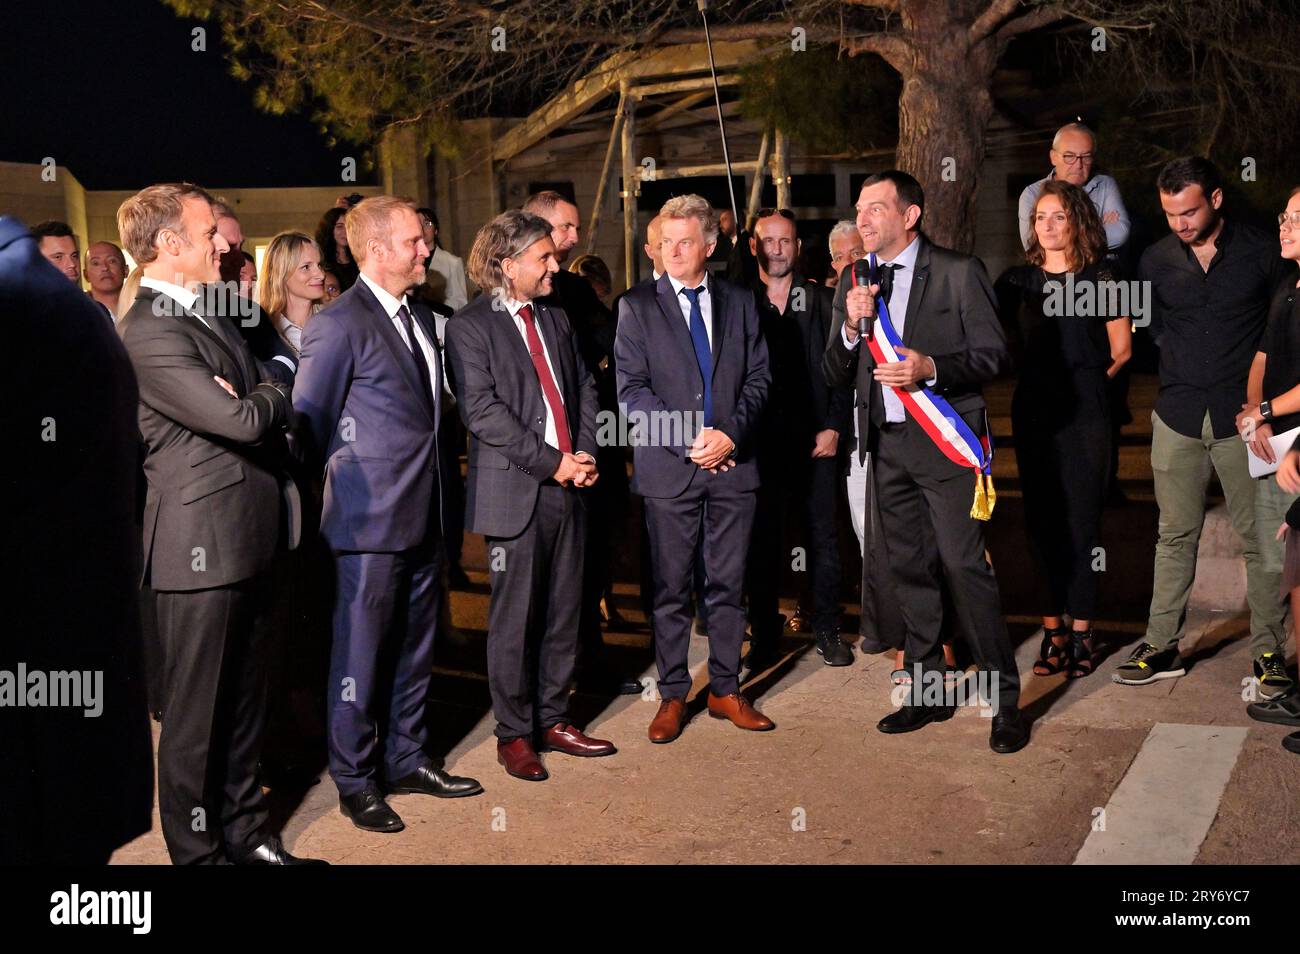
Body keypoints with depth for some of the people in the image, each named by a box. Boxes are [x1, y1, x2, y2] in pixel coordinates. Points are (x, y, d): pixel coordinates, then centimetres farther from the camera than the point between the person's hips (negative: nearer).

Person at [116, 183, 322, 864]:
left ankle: (244, 834, 31)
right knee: (196, 713, 4)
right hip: (200, 549, -9)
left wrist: (255, 398, -2)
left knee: (243, 701, 18)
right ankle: (198, 851, 18)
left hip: (245, 539, 9)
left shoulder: (207, 315, 15)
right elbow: (241, 419, -23)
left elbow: (270, 406, 21)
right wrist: (272, 396, -2)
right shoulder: (148, 332, -17)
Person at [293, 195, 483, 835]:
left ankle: (406, 760, 30)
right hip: (371, 518, -8)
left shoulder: (420, 317, 13)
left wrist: (441, 487, 14)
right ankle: (355, 781, 16)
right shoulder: (338, 324, -13)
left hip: (425, 516, 8)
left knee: (415, 648, 16)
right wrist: (348, 477, 0)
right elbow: (308, 422, -9)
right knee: (362, 653, 3)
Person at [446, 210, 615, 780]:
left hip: (568, 486, 6)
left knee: (564, 612, 11)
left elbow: (584, 388, 16)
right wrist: (550, 462, -15)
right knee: (515, 620, 2)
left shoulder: (557, 319, 16)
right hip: (515, 492, -6)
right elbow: (483, 411, -14)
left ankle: (552, 720, 25)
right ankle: (513, 733, 16)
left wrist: (584, 454, -1)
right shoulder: (470, 327, -6)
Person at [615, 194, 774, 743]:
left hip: (733, 464, 2)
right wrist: (689, 440, -12)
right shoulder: (637, 306, 2)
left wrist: (731, 433, -9)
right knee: (671, 589, 3)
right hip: (669, 469, -2)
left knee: (728, 584, 8)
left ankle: (726, 689, 19)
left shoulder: (740, 303, 10)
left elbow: (759, 378, 8)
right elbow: (632, 389, -4)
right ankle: (673, 695, 14)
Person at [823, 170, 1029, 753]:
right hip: (887, 444, 5)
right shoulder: (853, 283, 12)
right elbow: (835, 377, 10)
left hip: (944, 441, -5)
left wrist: (931, 369, -20)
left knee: (963, 565, -11)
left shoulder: (958, 273, -2)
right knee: (908, 569, 11)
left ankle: (1005, 700, 0)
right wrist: (851, 328, -9)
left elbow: (993, 355, -4)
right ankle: (928, 690, 23)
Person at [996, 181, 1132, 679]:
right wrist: (1037, 375, 10)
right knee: (1042, 519, 3)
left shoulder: (1100, 279, 1)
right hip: (1033, 410, 3)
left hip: (1085, 412, -2)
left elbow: (1121, 349, 6)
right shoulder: (1016, 280, 8)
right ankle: (1054, 629, 9)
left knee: (1080, 520, -2)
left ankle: (1080, 632, 4)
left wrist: (1085, 380, 9)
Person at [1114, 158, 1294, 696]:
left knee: (1258, 536, 2)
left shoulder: (1262, 253, -2)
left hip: (1242, 415, -2)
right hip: (1178, 417, 2)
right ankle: (1162, 647, 14)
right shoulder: (1156, 261, 5)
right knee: (1175, 535, 7)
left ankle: (1267, 652, 11)